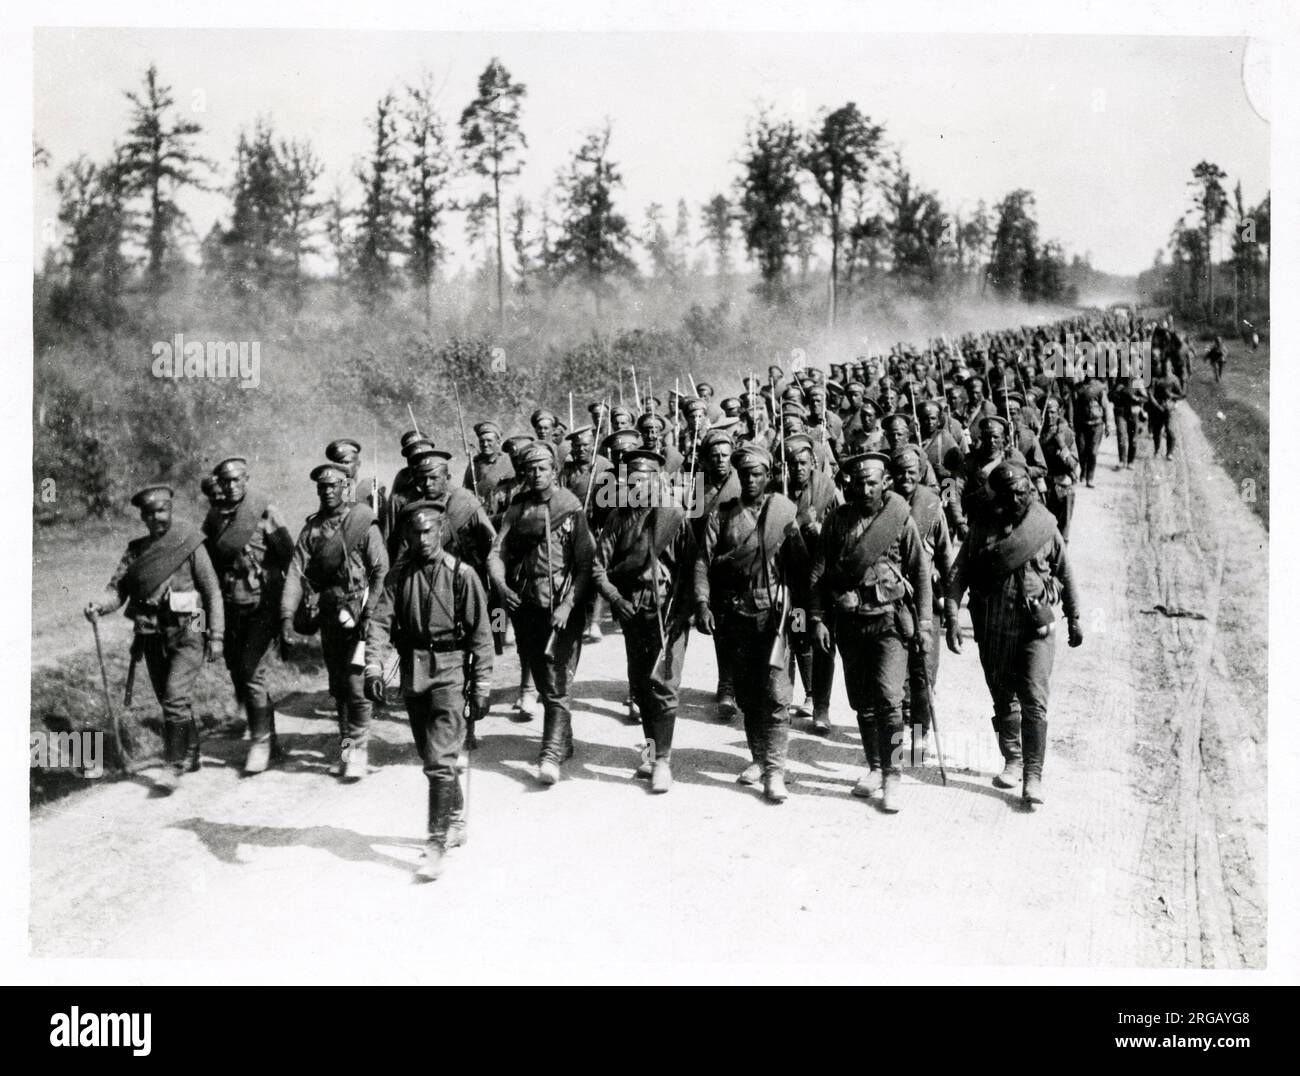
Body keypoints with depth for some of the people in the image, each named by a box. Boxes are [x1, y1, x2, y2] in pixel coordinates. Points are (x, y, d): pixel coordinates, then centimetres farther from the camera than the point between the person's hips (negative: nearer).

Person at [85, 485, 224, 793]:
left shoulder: (190, 544, -4)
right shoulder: (135, 550, 9)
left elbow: (212, 592, -4)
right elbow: (118, 588, 3)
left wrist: (216, 636, -7)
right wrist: (99, 606, -19)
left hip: (187, 633, -5)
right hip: (152, 636, 5)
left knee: (176, 696, -16)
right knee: (168, 699, 13)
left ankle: (174, 765, -9)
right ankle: (191, 755, 30)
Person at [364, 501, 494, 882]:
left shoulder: (461, 574, -6)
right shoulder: (398, 576, 5)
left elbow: (481, 634, -4)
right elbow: (379, 621, -4)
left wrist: (482, 686, -6)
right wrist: (373, 667, -20)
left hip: (449, 671, -5)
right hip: (412, 674, 5)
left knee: (440, 760, -11)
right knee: (431, 756, 16)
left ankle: (437, 844, -5)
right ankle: (456, 821, 35)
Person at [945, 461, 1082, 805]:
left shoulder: (1046, 528, 0)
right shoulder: (983, 530, 0)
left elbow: (1066, 575, 11)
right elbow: (958, 574, -4)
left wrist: (1074, 620, 14)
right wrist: (952, 617, -15)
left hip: (1037, 628, -2)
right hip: (993, 629, 2)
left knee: (1034, 702, -9)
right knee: (1003, 699, 14)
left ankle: (1033, 775, -5)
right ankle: (1012, 761, 31)